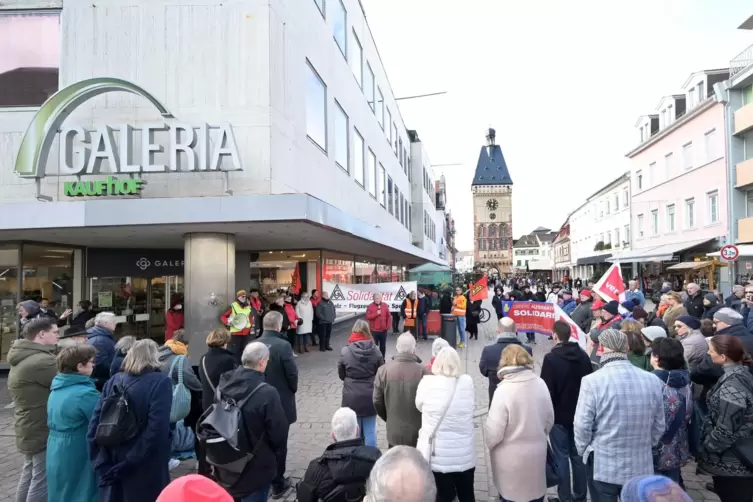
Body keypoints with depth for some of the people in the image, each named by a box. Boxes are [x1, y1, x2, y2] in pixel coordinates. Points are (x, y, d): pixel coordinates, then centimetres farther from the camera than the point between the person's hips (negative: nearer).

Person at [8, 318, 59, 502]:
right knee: (42, 480, -1)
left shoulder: (22, 359, 9)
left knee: (29, 475, 22)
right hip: (42, 431, -10)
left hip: (28, 429, 10)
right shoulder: (43, 361, -25)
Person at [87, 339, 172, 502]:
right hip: (145, 470, -5)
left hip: (112, 468, 5)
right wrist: (130, 463, -16)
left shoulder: (113, 381, 5)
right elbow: (157, 430, -21)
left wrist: (102, 463, -3)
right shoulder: (160, 382, -10)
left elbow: (94, 425, -1)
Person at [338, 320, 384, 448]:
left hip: (352, 398, -1)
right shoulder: (375, 350, -9)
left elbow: (341, 375, 0)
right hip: (370, 396, 1)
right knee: (370, 431, 12)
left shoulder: (345, 351, -11)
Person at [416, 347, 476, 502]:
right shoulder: (468, 382, -9)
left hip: (438, 455, -2)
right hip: (465, 454, 2)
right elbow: (472, 408, 6)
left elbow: (419, 406, 4)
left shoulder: (427, 383, -14)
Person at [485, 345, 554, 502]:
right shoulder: (540, 384, -9)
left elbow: (494, 431, -20)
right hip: (537, 453, 4)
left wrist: (489, 444, 2)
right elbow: (550, 419, 4)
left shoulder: (504, 390, -24)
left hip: (511, 458, -4)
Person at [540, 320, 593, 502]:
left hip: (559, 415, -6)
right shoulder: (583, 356, 2)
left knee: (561, 457, 4)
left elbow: (547, 390, -17)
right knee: (578, 455, 14)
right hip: (580, 413, 6)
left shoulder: (551, 358, -19)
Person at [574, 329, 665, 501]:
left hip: (603, 466, -3)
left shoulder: (592, 381, -20)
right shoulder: (653, 381, -6)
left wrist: (583, 451, 5)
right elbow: (659, 426, 5)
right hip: (641, 466, 4)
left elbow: (582, 426, -14)